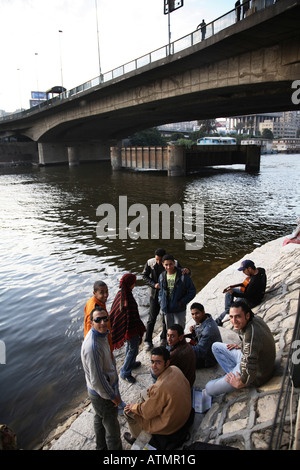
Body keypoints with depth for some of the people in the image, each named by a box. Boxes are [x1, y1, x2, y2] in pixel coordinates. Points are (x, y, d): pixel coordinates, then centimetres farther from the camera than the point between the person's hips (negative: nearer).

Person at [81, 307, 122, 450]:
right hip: (102, 395, -9)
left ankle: (101, 446, 52)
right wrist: (112, 396, -17)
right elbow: (97, 380, -31)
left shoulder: (102, 334, -6)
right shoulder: (92, 346, -37)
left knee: (100, 420, 30)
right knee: (112, 427, 12)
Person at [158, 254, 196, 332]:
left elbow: (192, 291, -7)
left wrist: (182, 302, -13)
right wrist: (161, 302, 2)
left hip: (179, 310, -4)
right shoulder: (162, 276, 1)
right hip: (166, 310, 4)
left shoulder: (183, 276, -13)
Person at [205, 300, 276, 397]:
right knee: (216, 346, 14)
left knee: (209, 389, -7)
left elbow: (249, 371, -36)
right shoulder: (256, 319, -11)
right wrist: (242, 346, 6)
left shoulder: (251, 335, -39)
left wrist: (239, 383, -19)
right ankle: (234, 373, 12)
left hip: (256, 375, -9)